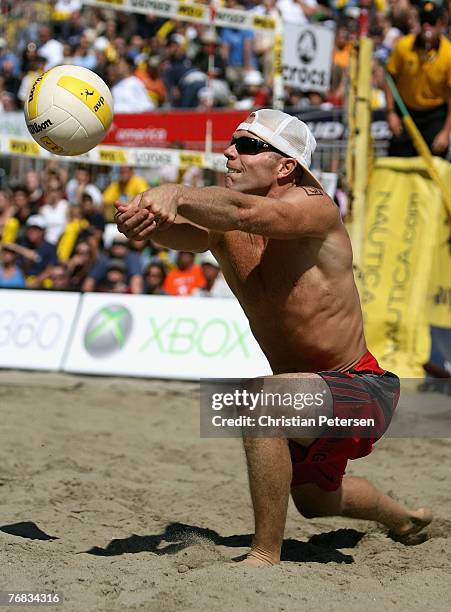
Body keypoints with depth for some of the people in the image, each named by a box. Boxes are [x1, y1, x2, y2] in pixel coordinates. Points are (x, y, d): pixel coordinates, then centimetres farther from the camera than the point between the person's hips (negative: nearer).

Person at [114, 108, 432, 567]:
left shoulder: (314, 207, -23)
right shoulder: (222, 227, -8)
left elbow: (246, 212, -45)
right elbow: (182, 234, -31)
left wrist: (173, 194, -59)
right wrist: (145, 220, -54)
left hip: (362, 388, -9)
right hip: (304, 387, 9)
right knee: (314, 500, 32)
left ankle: (265, 558, -26)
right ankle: (403, 518, 65)